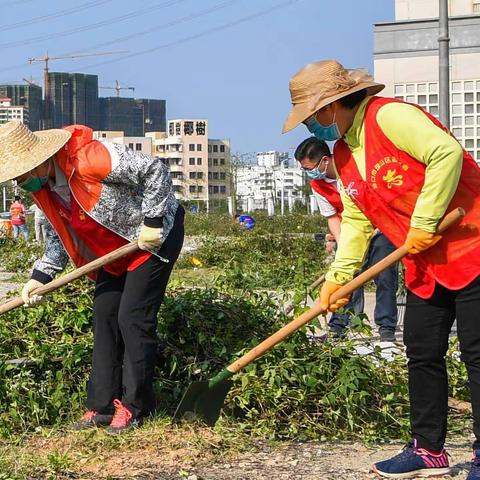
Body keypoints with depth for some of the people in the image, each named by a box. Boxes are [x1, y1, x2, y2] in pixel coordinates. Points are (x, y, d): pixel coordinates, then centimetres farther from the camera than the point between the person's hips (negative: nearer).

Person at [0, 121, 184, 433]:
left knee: (133, 318, -11)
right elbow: (59, 235, 6)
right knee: (103, 315, 4)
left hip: (155, 234, -8)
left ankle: (135, 406, -1)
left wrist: (153, 222, -25)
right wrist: (40, 276, -6)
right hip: (114, 249, 9)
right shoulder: (41, 187, -6)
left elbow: (155, 171, -28)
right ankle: (102, 406, 10)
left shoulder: (89, 158, -33)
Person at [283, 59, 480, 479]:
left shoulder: (389, 117, -17)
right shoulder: (343, 157, 12)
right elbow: (357, 221, 12)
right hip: (426, 264, 9)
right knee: (422, 352, 11)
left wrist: (425, 222, -23)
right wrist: (338, 276, 1)